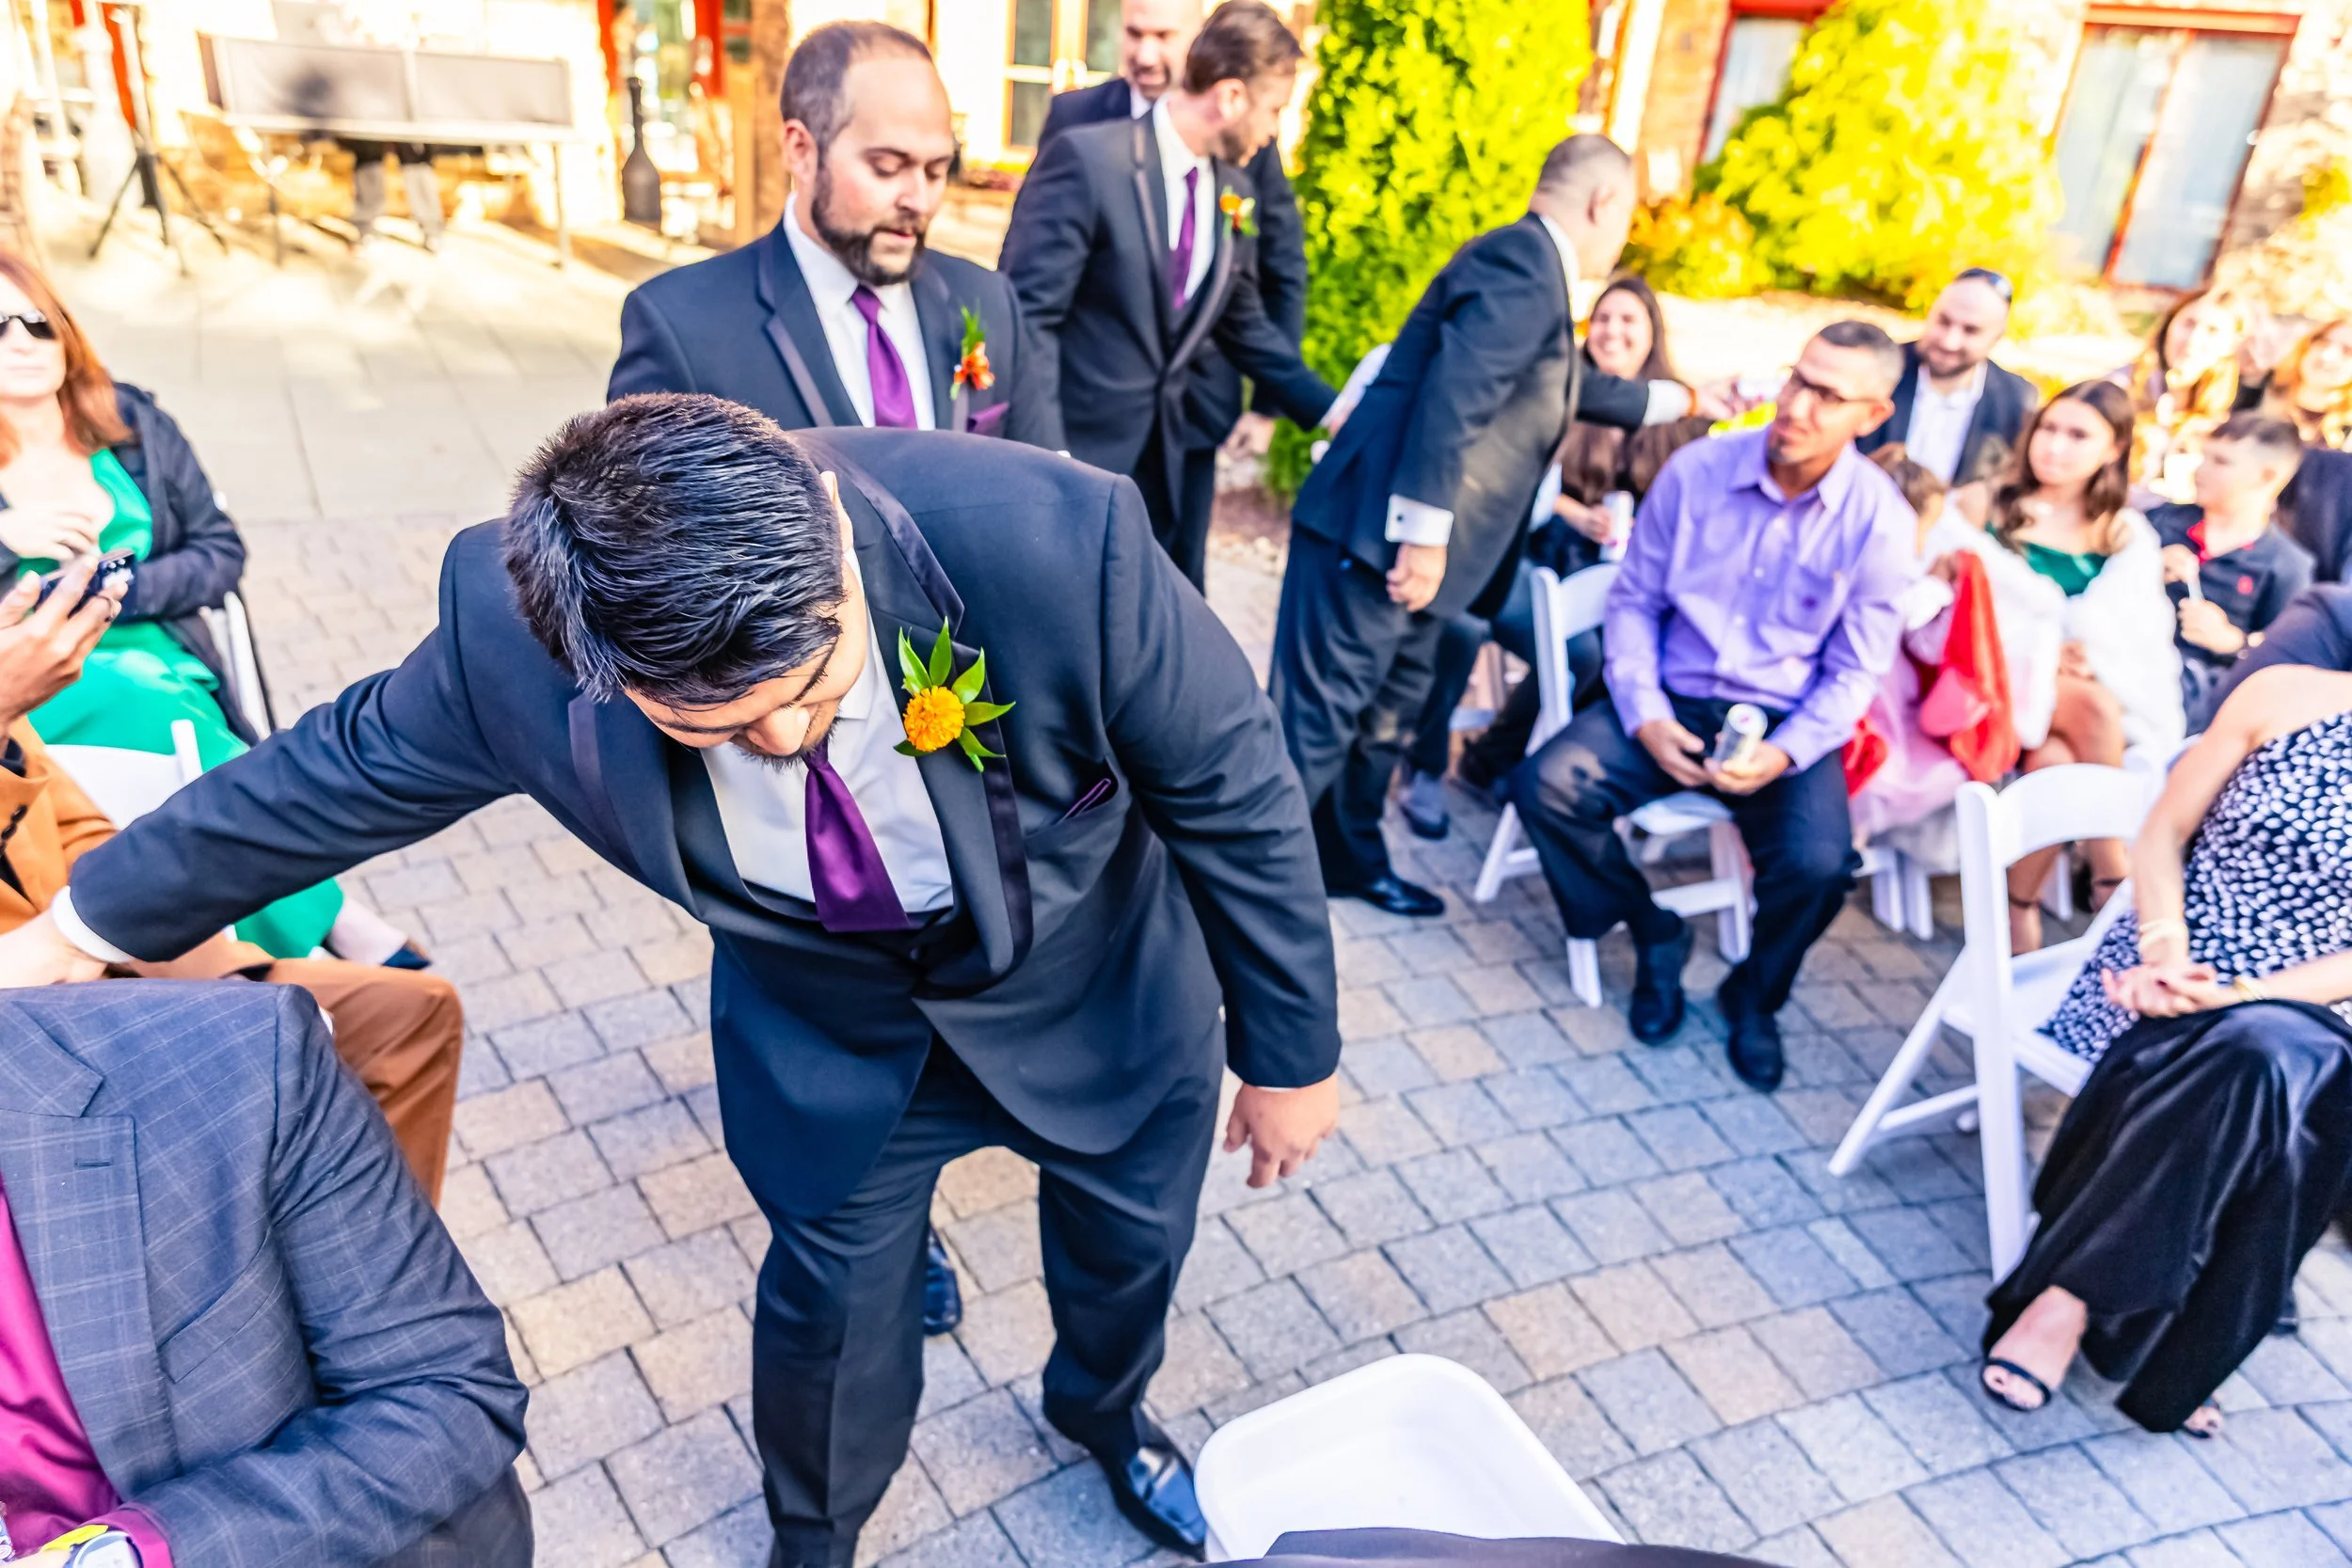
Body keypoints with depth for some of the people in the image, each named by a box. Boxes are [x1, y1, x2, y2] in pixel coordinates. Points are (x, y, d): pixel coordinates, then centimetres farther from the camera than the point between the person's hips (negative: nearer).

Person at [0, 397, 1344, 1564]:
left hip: (1097, 987, 0)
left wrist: (1292, 1057, -10)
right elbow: (350, 767, -6)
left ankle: (1105, 1413, 62)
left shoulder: (1054, 538, -38)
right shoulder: (517, 628, -29)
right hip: (831, 1020, 1)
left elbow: (1234, 787, -22)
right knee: (829, 1301, 18)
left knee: (1127, 1240, 23)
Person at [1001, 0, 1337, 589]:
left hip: (1167, 458, 7)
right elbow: (1028, 313, -16)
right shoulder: (1086, 159, -14)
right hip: (1074, 452, -7)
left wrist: (1331, 411, 15)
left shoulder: (1235, 191, 8)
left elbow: (1246, 325, 19)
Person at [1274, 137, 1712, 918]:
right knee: (1318, 715, -7)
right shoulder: (1522, 265, -11)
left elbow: (1574, 386, 39)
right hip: (1377, 536, -10)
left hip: (1411, 541, 11)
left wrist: (1678, 400, 50)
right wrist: (1424, 534, -24)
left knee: (1388, 713, 17)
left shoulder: (1531, 270, 23)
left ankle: (1349, 860, 31)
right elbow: (1451, 395, -22)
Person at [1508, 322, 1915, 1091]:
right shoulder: (1696, 470, -4)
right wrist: (1645, 717, -13)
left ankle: (1754, 995, 9)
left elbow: (1855, 672, -1)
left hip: (1789, 723, -1)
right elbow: (1634, 600, 2)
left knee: (1818, 864, -29)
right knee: (1545, 785, -23)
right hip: (1675, 701, 2)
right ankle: (1655, 936, 5)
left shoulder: (1880, 520, -6)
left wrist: (1785, 753, -20)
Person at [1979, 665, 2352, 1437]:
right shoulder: (2286, 695, 2)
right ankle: (2159, 1363, -22)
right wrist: (2165, 951, -13)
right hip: (2170, 984, -1)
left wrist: (2238, 995, -19)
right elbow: (2163, 834, 3)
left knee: (2262, 1063, -34)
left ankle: (2068, 1302, -24)